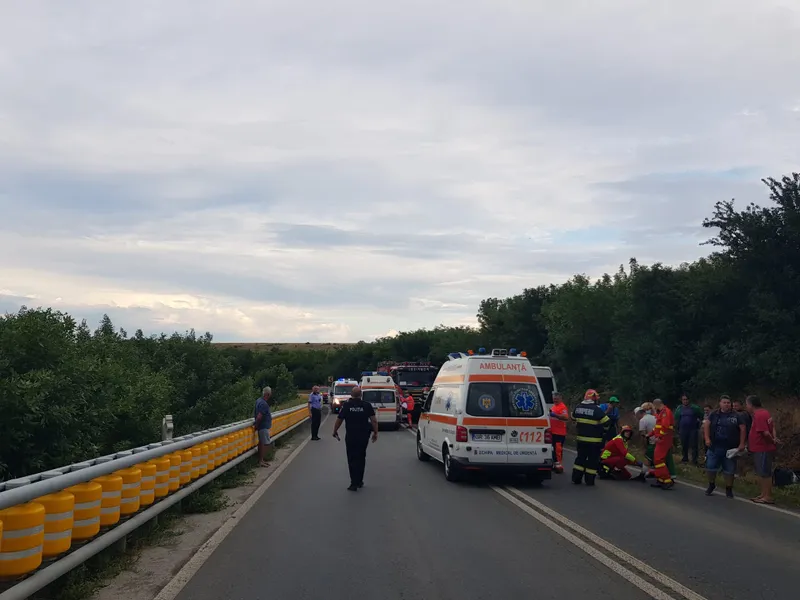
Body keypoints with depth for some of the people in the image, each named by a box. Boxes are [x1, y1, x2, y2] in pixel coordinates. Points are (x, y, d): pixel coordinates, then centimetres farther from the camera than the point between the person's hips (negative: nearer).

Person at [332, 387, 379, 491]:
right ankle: (359, 481, 24)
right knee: (361, 458, 17)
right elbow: (374, 420, -5)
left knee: (352, 459, 3)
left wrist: (335, 431, 14)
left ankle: (354, 483, -4)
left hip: (351, 437, -2)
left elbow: (339, 420, -1)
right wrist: (375, 433, 4)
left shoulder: (346, 405, -5)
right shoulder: (367, 405, -2)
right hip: (364, 436, 2)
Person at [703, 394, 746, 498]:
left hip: (730, 448, -1)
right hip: (714, 447, 1)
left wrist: (741, 444, -8)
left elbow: (743, 429, -1)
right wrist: (707, 438, -10)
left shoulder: (736, 416, 0)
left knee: (729, 470, 5)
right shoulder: (714, 414, 4)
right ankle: (711, 485, 26)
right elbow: (706, 425, 2)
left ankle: (729, 489, 19)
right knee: (710, 467, 4)